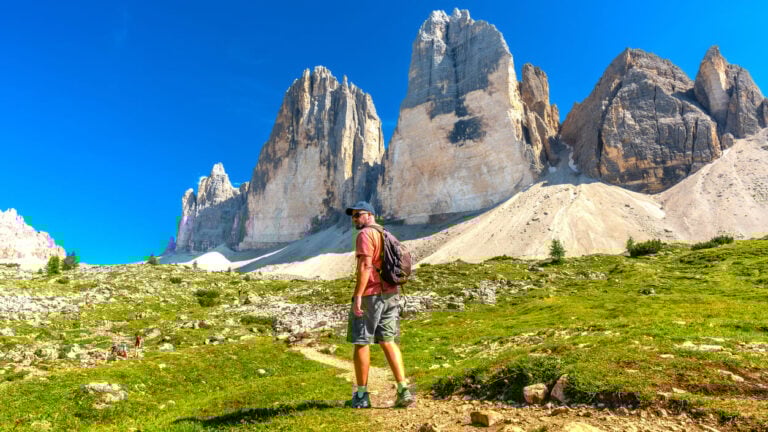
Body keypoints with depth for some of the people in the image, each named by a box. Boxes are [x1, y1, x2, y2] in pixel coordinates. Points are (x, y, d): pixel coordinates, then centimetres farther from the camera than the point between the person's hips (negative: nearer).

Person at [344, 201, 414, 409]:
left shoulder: (365, 234, -8)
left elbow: (365, 265, -20)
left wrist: (357, 295, -23)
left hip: (370, 295, -8)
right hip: (391, 294, 8)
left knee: (361, 343, 3)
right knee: (387, 342, 8)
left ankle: (361, 395, 10)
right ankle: (403, 391, 1)